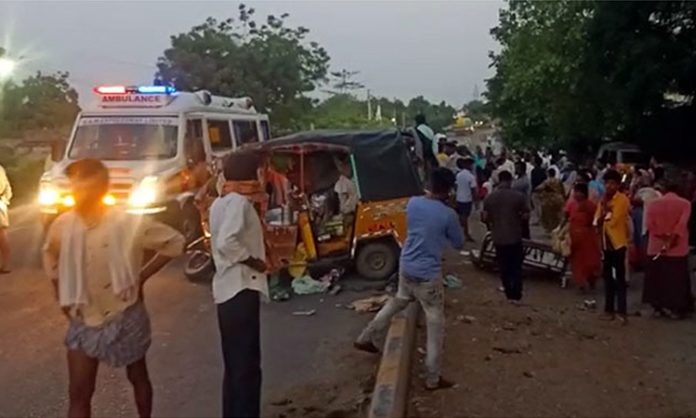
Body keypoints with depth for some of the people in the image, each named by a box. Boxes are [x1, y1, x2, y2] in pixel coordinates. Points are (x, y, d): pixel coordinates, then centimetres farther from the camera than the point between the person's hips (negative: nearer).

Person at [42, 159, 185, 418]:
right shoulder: (62, 225, -9)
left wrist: (142, 276, -9)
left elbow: (175, 242, -9)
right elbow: (51, 258, 14)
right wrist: (61, 297, 6)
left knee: (138, 378, 18)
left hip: (124, 318, -3)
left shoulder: (128, 224, -21)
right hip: (82, 321, 3)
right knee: (79, 394, 4)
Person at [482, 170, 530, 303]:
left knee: (504, 267, 13)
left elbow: (484, 218, -6)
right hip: (515, 237, -1)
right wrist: (519, 223, 12)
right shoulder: (519, 196, -8)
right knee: (516, 267, 12)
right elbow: (526, 217, -9)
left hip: (499, 237, 1)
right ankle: (516, 295, 12)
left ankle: (509, 294, 20)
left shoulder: (490, 197, -5)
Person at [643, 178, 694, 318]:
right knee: (677, 278, 5)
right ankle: (675, 308, 6)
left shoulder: (654, 203, 3)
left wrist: (663, 237, -9)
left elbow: (650, 224, -7)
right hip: (678, 248, -2)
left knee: (658, 278, 10)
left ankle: (658, 306, 14)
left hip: (656, 247, 2)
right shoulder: (685, 203, -3)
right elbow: (682, 224, -16)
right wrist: (672, 239, -18)